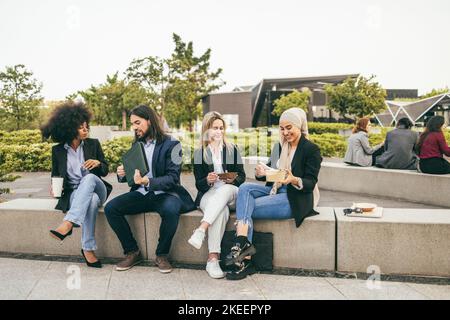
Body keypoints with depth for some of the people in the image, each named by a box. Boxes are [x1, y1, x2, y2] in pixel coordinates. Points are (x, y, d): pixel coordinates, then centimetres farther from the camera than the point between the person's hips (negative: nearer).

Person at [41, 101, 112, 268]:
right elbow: (55, 175, 17)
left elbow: (105, 171, 10)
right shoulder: (58, 150, 6)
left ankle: (68, 224, -47)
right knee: (92, 199, -38)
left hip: (97, 189, 1)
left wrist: (98, 163, -13)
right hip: (72, 194, -1)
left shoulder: (93, 144, 6)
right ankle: (88, 248, -36)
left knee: (89, 177, -37)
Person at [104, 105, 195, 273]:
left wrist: (148, 181, -30)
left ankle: (162, 255, -11)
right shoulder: (137, 145, 13)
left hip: (165, 193, -5)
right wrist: (122, 174, -6)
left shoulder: (171, 145, -6)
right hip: (141, 194, 6)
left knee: (170, 210, -37)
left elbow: (172, 178, -14)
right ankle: (132, 252, -1)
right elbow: (131, 176, 18)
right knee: (110, 208, -17)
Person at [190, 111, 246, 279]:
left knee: (225, 190, -37)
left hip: (231, 193, 1)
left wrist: (233, 179, -12)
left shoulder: (232, 149, 16)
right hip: (208, 195, -1)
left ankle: (201, 229, -47)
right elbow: (198, 184, 7)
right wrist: (207, 181, -16)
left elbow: (242, 176, 11)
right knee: (221, 210, -36)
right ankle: (213, 258, -42)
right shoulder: (199, 154, 12)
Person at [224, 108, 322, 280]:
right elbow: (267, 173, 13)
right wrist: (261, 172, -11)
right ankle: (243, 243, -33)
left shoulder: (311, 150, -3)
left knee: (246, 207, -22)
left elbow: (311, 183, -10)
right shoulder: (278, 147, 16)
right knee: (245, 188, -22)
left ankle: (245, 260, -21)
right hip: (274, 190, 7)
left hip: (295, 199, -7)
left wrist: (294, 180, -30)